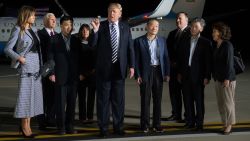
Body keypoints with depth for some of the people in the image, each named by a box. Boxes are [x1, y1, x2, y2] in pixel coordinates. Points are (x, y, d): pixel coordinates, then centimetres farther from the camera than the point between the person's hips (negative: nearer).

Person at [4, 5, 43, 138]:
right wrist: (19, 58, -17)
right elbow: (7, 49, -5)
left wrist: (42, 65, 7)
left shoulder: (34, 30, 13)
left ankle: (27, 125, 16)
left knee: (34, 95, 7)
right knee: (25, 95, -3)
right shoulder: (17, 30, -4)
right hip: (26, 67, -6)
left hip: (37, 67, 6)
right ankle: (24, 126, 6)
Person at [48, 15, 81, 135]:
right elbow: (50, 57, -2)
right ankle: (61, 127, 6)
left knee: (72, 102, 5)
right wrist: (52, 73, -8)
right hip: (60, 76, -3)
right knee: (60, 102, -1)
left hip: (73, 76, 3)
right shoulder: (54, 39, 2)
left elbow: (79, 58, 13)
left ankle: (70, 126, 13)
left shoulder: (76, 40, 12)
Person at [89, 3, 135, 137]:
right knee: (103, 99, 5)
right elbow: (92, 44, -8)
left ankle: (118, 126, 20)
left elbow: (130, 47, 7)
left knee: (119, 99, 9)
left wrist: (131, 66, 2)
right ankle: (103, 127, 13)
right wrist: (95, 30, -24)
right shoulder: (101, 25, -2)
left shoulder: (125, 27, 5)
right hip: (104, 67, -2)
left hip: (119, 67, 2)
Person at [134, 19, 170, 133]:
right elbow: (137, 59, -2)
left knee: (158, 99, 8)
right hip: (145, 73, -3)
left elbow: (166, 57, 10)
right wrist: (138, 75, -8)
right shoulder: (139, 41, -1)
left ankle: (157, 124, 16)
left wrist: (167, 73, 3)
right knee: (145, 100, 2)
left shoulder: (162, 40, 9)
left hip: (158, 72, 3)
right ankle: (145, 125, 10)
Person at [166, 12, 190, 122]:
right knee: (173, 91, 8)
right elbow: (168, 49, 15)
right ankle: (176, 114, 18)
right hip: (173, 67, 7)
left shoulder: (190, 32, -6)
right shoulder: (172, 33, 17)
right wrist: (171, 61, 0)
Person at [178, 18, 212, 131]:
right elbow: (181, 58, 13)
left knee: (199, 100, 2)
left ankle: (199, 123, 9)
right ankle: (190, 121, 18)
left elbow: (208, 61, -6)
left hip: (198, 76, -4)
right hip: (186, 74, 4)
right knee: (188, 100, 8)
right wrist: (180, 73, 9)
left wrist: (207, 76, -10)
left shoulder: (206, 43, -3)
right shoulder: (185, 42, 11)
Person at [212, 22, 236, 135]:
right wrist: (214, 76, 12)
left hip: (227, 79, -7)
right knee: (220, 102, 10)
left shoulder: (227, 45, -12)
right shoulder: (216, 46, 10)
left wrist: (227, 79, -17)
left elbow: (229, 63, -15)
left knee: (228, 102, 1)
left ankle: (229, 124, 13)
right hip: (218, 78, 7)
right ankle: (224, 123, 19)